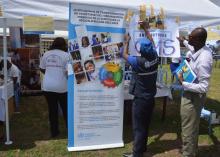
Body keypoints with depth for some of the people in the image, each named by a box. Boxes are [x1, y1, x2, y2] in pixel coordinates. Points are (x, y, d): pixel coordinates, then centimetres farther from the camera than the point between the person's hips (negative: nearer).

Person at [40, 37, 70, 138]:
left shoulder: (46, 54, 6)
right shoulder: (66, 55, -8)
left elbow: (42, 69, 13)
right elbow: (68, 71, -13)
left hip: (47, 86, 3)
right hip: (62, 86, -3)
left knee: (52, 109, 12)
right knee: (66, 109, 12)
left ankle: (54, 131, 21)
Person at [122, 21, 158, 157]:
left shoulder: (138, 62, -23)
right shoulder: (155, 58, -6)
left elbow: (124, 55, -5)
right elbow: (152, 43, 12)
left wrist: (127, 41, 10)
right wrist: (146, 29, 21)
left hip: (141, 99, -7)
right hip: (151, 98, 7)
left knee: (138, 127, 4)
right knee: (145, 125, 20)